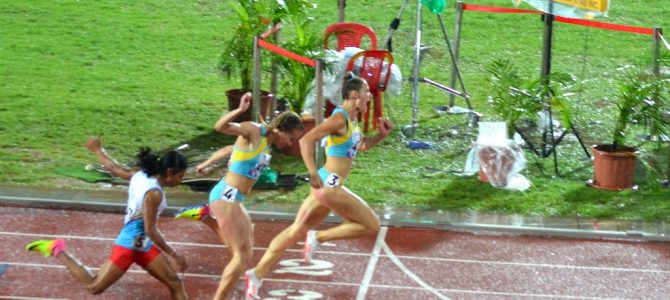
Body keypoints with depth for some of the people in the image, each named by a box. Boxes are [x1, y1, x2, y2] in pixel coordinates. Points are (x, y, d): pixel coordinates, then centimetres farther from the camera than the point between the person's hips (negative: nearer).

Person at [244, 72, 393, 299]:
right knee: (372, 225, -5)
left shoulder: (352, 120, 13)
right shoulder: (340, 119, -16)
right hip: (329, 184, -10)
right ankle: (318, 237, -1)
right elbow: (306, 140, -23)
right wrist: (313, 174, -28)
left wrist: (382, 135, 13)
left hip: (329, 186, 10)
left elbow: (361, 146, 30)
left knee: (296, 231, 13)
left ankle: (257, 274, 16)